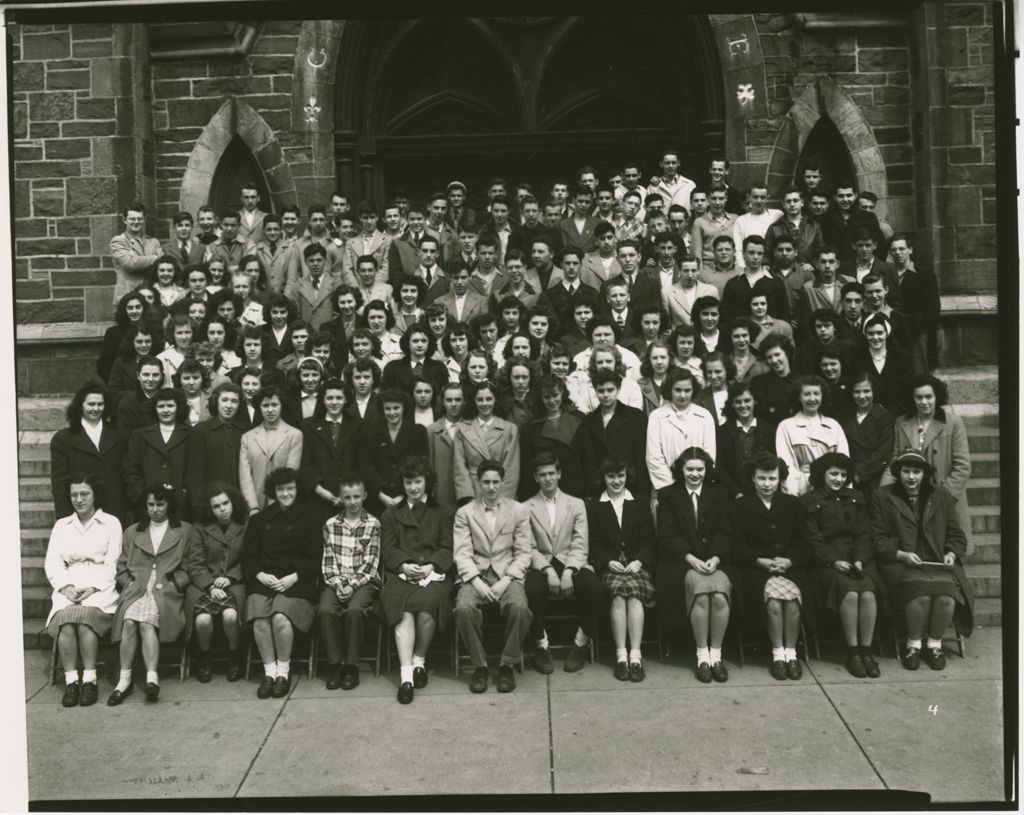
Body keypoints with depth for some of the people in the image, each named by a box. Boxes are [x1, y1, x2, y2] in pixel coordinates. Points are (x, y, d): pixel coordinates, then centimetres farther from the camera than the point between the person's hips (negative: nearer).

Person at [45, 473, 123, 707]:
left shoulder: (111, 523, 11)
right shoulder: (61, 525, 20)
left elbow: (112, 563, 2)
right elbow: (52, 562, 9)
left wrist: (93, 588, -14)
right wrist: (66, 587, -10)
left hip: (100, 587, -2)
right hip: (69, 587, 2)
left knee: (84, 616, -34)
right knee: (65, 618, -32)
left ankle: (89, 679, -28)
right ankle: (71, 681, -29)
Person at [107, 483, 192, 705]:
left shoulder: (184, 531, 16)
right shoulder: (132, 532, 25)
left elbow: (187, 567, 10)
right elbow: (121, 568, 19)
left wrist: (172, 584, -6)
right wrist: (130, 584, 0)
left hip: (167, 591, -2)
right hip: (136, 589, 2)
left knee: (146, 622, -31)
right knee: (129, 622, -29)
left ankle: (151, 677, -37)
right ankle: (124, 679, -26)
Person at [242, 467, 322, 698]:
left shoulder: (309, 518, 9)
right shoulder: (259, 519, 17)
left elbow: (315, 560, 4)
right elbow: (248, 556, 12)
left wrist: (293, 578, -11)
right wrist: (260, 575, -7)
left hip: (296, 582, -2)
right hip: (263, 580, 3)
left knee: (281, 618, -30)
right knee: (259, 619, -27)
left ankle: (283, 672, -11)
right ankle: (269, 671, -13)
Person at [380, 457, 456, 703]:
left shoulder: (444, 512, 21)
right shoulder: (391, 514, 25)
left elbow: (447, 549, 9)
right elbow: (387, 549, 11)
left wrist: (430, 566, -11)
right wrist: (404, 565, -9)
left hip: (434, 573, -1)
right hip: (401, 574, 1)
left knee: (427, 604, -33)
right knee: (403, 608, -32)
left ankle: (419, 661, -12)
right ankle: (406, 674, -34)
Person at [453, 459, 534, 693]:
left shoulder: (519, 511, 9)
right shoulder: (464, 513, 9)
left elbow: (523, 553, 4)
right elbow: (462, 553, 0)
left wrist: (506, 581, -12)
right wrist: (477, 582, -16)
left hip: (508, 575, 0)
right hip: (475, 575, 0)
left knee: (519, 608, -32)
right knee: (464, 608, -31)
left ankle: (507, 665, -10)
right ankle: (479, 665, -10)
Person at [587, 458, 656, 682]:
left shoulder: (641, 503, 18)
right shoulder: (594, 507, 15)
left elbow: (648, 540, 10)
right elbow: (594, 544, 7)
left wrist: (639, 561, -8)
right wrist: (608, 562, -10)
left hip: (637, 564, 1)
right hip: (609, 565, 0)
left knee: (634, 591, -31)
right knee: (618, 591, -32)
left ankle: (635, 655, -33)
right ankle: (621, 655, -31)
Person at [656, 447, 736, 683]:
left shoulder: (721, 495, 15)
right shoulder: (668, 495, 10)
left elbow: (724, 533, 6)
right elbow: (668, 536, 0)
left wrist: (715, 559, -13)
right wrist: (691, 559, -15)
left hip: (716, 562, 2)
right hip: (680, 562, -1)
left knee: (720, 595, -30)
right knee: (699, 588, -32)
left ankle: (716, 653, -16)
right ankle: (702, 655, -21)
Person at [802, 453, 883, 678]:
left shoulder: (856, 497, 19)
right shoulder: (810, 502, 6)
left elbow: (864, 533, 12)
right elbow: (813, 540, -1)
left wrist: (859, 560, -6)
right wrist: (834, 561, -15)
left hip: (857, 559, 3)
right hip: (826, 561, -3)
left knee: (868, 593, -27)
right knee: (850, 593, -30)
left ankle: (866, 650, -16)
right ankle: (852, 652, -18)